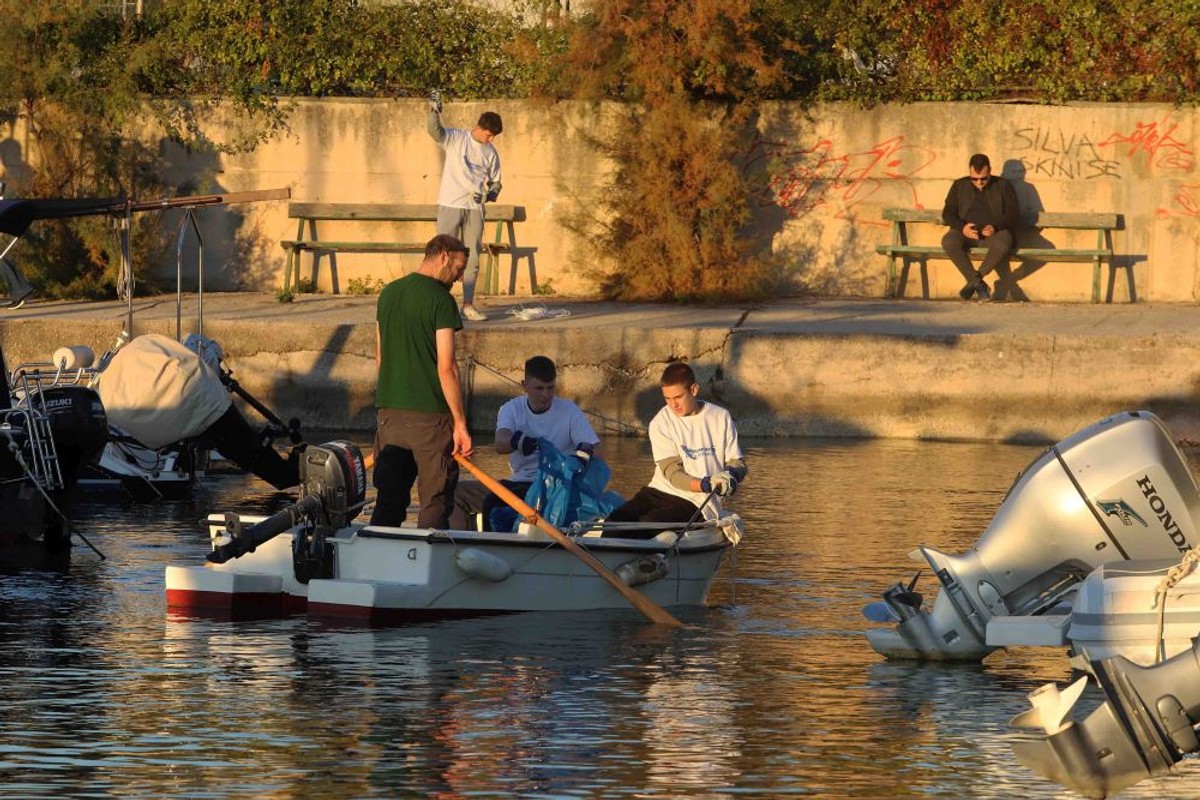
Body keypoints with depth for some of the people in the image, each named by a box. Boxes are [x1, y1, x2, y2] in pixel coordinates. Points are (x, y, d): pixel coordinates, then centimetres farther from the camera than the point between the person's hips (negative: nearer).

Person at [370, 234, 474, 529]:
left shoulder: (388, 294, 10)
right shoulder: (440, 300, -11)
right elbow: (446, 368, -15)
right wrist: (460, 424, -11)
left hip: (388, 413, 6)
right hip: (430, 416, -6)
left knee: (388, 503, 11)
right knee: (435, 505, -1)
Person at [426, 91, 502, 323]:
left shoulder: (491, 152, 11)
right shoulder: (456, 139, -1)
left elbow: (495, 180, 18)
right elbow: (435, 131, -19)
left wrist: (492, 192, -5)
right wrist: (434, 112, -38)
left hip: (475, 208, 4)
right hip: (450, 206, -4)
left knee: (472, 258, 4)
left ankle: (468, 304, 10)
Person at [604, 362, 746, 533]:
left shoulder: (720, 418, 3)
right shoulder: (660, 423, 0)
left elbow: (738, 463, 7)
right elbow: (673, 474, -8)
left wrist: (731, 474, -19)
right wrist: (707, 485, -26)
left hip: (696, 502, -2)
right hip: (660, 491, 2)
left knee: (649, 523, -31)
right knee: (614, 523, -24)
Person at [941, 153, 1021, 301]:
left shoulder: (1003, 186, 8)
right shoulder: (959, 186, 13)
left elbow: (1014, 215, 1)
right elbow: (947, 213, 8)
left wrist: (995, 227, -17)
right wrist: (962, 227, -14)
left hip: (995, 232, -2)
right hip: (966, 232, 2)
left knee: (1003, 243, -39)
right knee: (949, 241, -33)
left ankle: (974, 281, -23)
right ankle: (979, 284, -25)